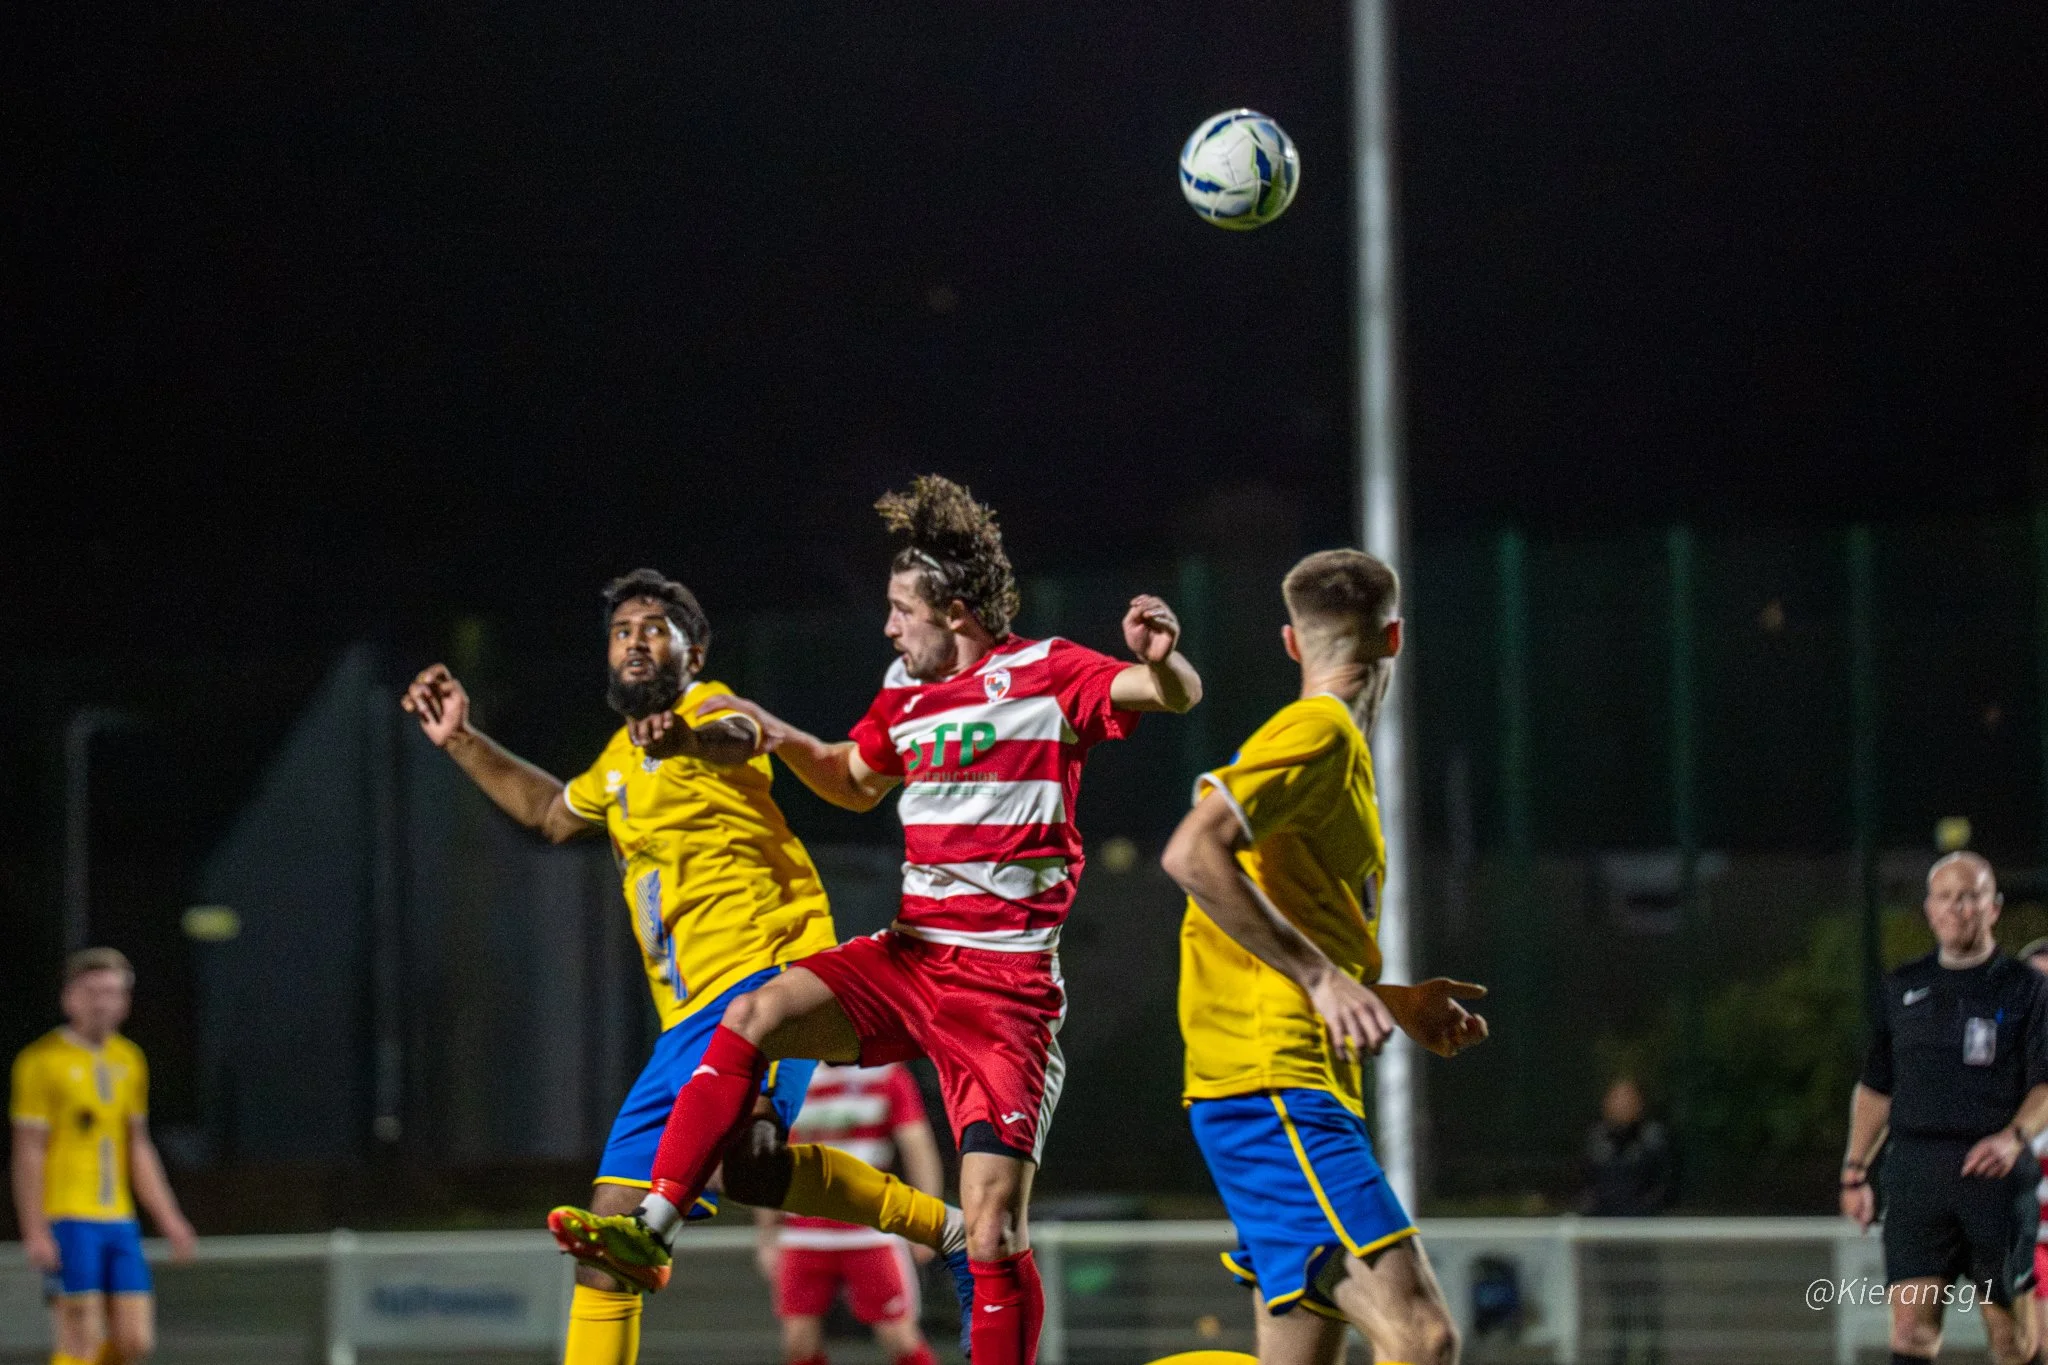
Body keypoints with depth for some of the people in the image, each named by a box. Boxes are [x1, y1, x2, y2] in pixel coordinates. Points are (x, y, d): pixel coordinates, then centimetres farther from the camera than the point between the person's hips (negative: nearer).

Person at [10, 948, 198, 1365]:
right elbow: (28, 1152, -8)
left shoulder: (129, 1061, 14)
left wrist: (168, 1218, 16)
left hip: (119, 1221, 6)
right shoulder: (42, 1061, -5)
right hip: (67, 1220, -6)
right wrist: (34, 1232, -13)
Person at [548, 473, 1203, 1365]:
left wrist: (1161, 663, -40)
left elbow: (1175, 696, -16)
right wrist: (785, 741, 14)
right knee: (755, 1015, -15)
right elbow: (857, 782, 32)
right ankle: (650, 1228, -14)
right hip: (907, 956, 6)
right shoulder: (906, 690, 14)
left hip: (1005, 984, -6)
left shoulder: (1044, 675, -6)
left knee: (994, 1226, -12)